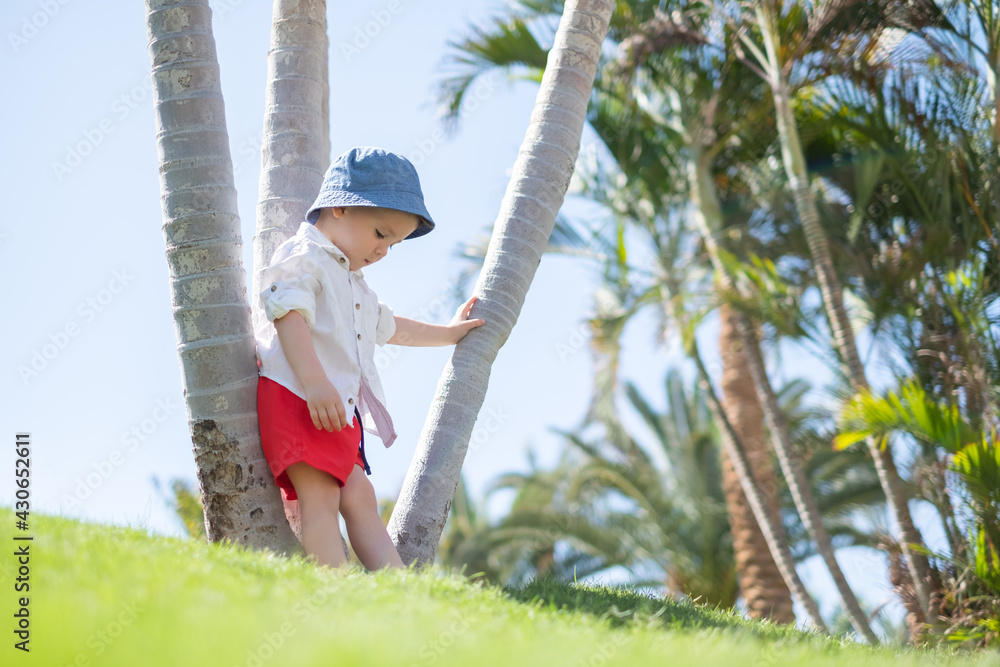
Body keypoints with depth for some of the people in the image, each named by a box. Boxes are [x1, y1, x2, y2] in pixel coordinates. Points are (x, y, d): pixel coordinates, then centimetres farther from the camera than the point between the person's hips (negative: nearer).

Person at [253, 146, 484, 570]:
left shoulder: (353, 285, 30)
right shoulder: (301, 258, -5)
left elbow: (388, 327, 47)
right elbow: (289, 314, -21)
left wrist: (447, 333, 58)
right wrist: (314, 381, -33)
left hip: (339, 410, 10)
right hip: (295, 397, -10)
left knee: (359, 499, 2)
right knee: (320, 497, -18)